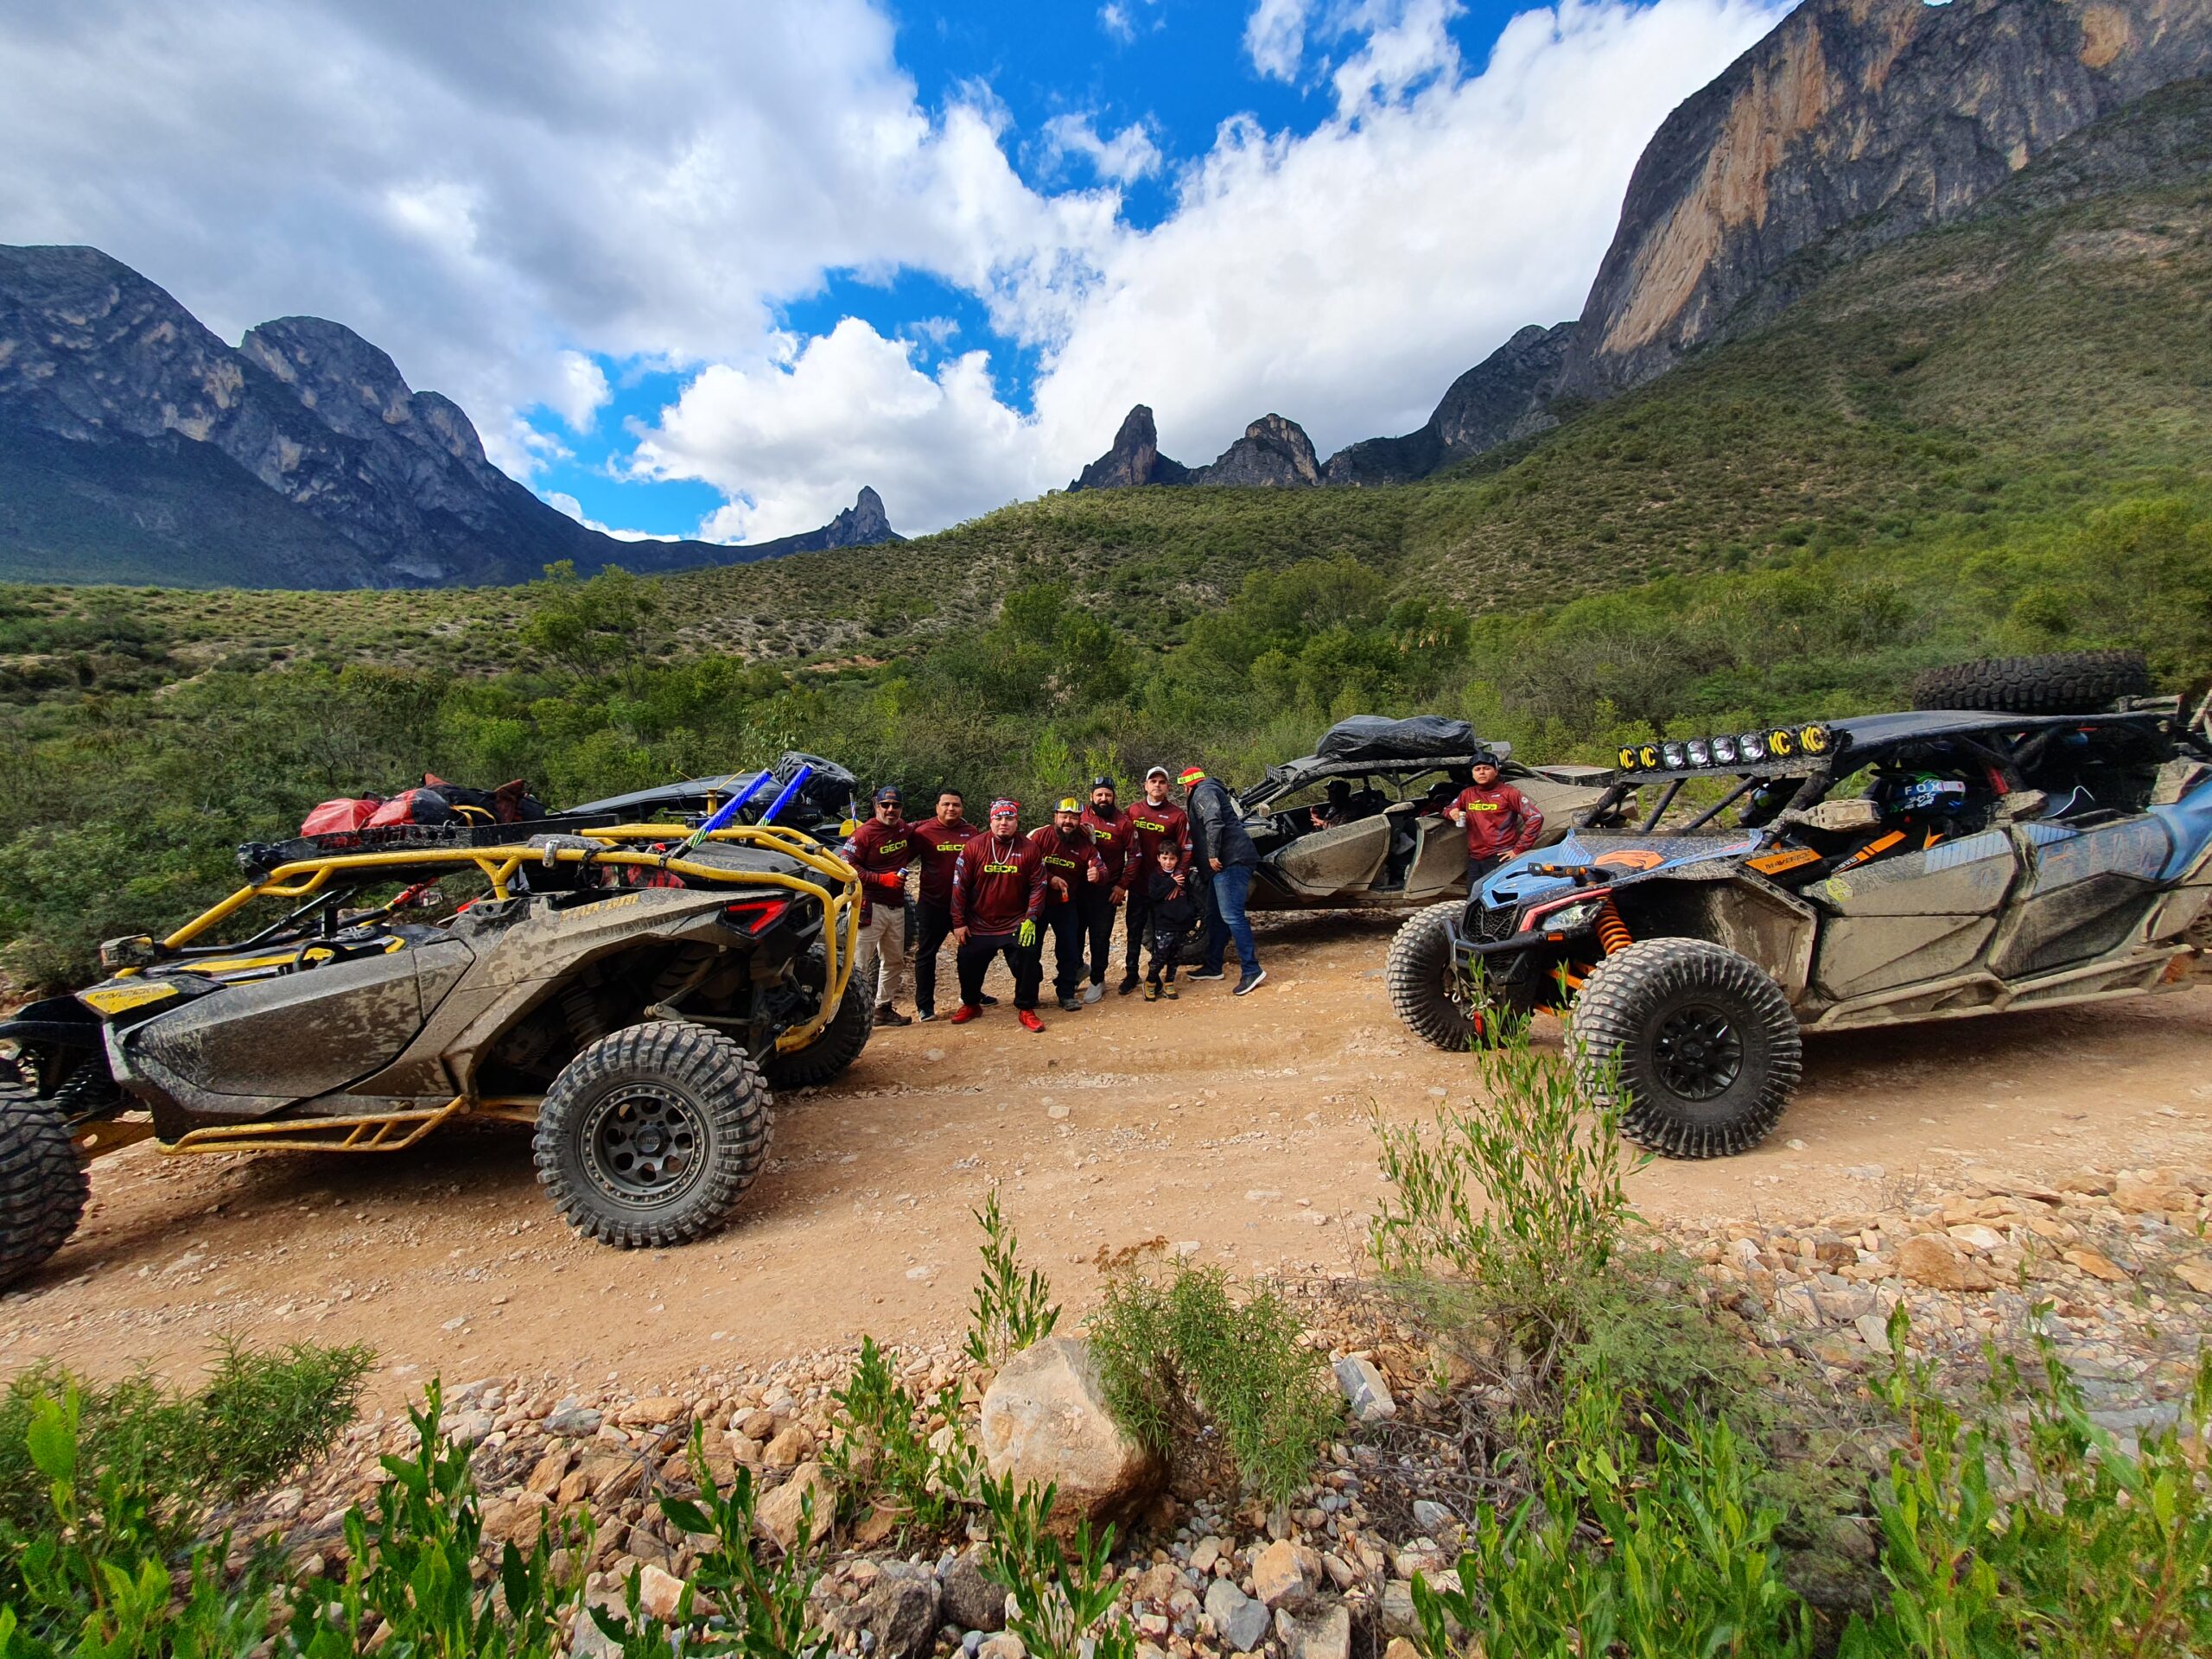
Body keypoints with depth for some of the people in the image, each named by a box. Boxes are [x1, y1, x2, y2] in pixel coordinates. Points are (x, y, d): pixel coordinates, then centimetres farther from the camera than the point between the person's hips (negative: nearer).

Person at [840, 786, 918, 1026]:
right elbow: (846, 865, -18)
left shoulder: (903, 828, 8)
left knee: (894, 961, 16)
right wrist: (882, 879, -22)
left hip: (896, 906, 8)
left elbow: (912, 847, 30)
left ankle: (884, 1008, 29)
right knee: (859, 962, -6)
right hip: (870, 905, -8)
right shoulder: (865, 833, -12)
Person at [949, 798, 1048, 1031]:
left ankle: (1026, 1009, 12)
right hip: (977, 925, 1)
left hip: (1016, 925, -1)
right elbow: (959, 886, -5)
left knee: (1028, 963, -9)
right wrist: (958, 923, -6)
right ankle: (971, 1004, 37)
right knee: (968, 966, 10)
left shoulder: (1030, 849, -7)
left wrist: (1031, 919, -10)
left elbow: (1037, 886, -2)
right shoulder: (974, 847, -8)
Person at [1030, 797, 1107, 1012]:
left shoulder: (1084, 843, -6)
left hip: (1067, 904, 2)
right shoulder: (1039, 835, -14)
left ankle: (1066, 994, 21)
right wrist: (1049, 879, -25)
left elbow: (1101, 868, -5)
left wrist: (1098, 875, -29)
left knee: (1070, 950, 5)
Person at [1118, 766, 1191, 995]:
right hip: (1139, 881, 2)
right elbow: (1129, 845, 8)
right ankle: (1131, 973, 18)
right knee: (1134, 927, 8)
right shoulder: (1134, 811, 3)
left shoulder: (1178, 815, -6)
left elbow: (1186, 849, -6)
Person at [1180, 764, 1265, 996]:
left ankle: (1252, 970, -14)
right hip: (1227, 862, 11)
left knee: (1231, 915, -14)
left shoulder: (1203, 792, -5)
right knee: (1216, 916, 15)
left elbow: (1214, 821, -21)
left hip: (1231, 861, -11)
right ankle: (1213, 967, 24)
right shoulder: (1210, 791, 28)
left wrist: (1213, 855, -21)